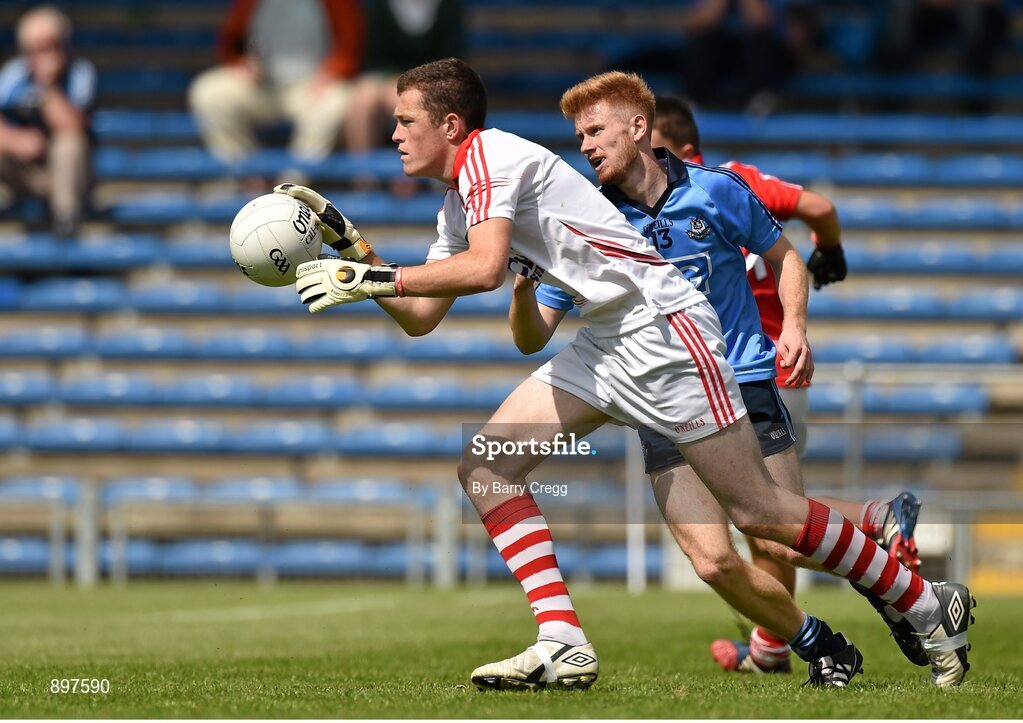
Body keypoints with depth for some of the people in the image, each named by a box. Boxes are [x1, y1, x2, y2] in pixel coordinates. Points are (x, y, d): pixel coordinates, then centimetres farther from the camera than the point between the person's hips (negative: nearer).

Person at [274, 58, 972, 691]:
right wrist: (348, 242, 11)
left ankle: (930, 606, 5)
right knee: (485, 467, -3)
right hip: (606, 345, 10)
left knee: (759, 510, -8)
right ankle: (563, 646, -9)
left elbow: (483, 267, -28)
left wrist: (373, 278, -23)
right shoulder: (457, 203, 16)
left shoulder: (491, 155, -13)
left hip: (661, 327, -10)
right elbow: (420, 318, 19)